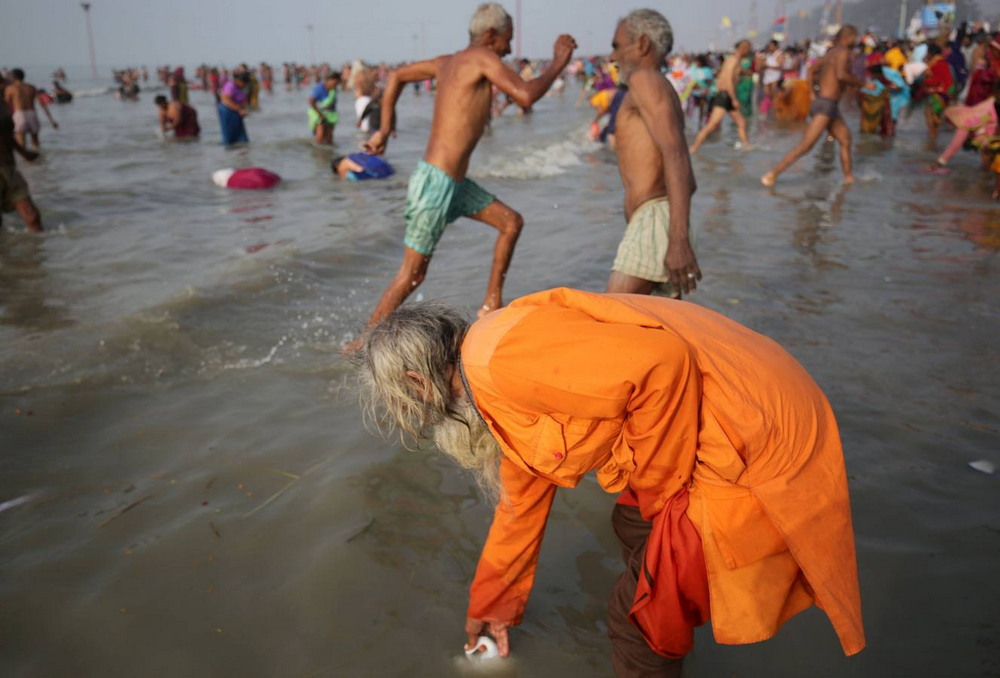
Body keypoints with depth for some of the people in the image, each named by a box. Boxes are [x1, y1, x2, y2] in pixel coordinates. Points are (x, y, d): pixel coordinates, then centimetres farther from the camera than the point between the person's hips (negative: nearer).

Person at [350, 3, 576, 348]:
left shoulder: (448, 62, 12)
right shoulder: (481, 57, -12)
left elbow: (396, 76, 20)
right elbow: (526, 95, -23)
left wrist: (385, 129, 21)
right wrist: (558, 62, -8)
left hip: (454, 181, 10)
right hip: (435, 182, -10)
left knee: (511, 222, 14)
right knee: (412, 274, -1)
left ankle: (491, 306, 22)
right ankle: (364, 341, 12)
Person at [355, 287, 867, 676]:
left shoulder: (503, 355, -22)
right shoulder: (496, 389, 12)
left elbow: (659, 365, -31)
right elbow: (521, 504, 25)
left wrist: (657, 485, -14)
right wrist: (489, 607, 36)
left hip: (753, 444, -10)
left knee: (642, 619, 3)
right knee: (633, 527, 29)